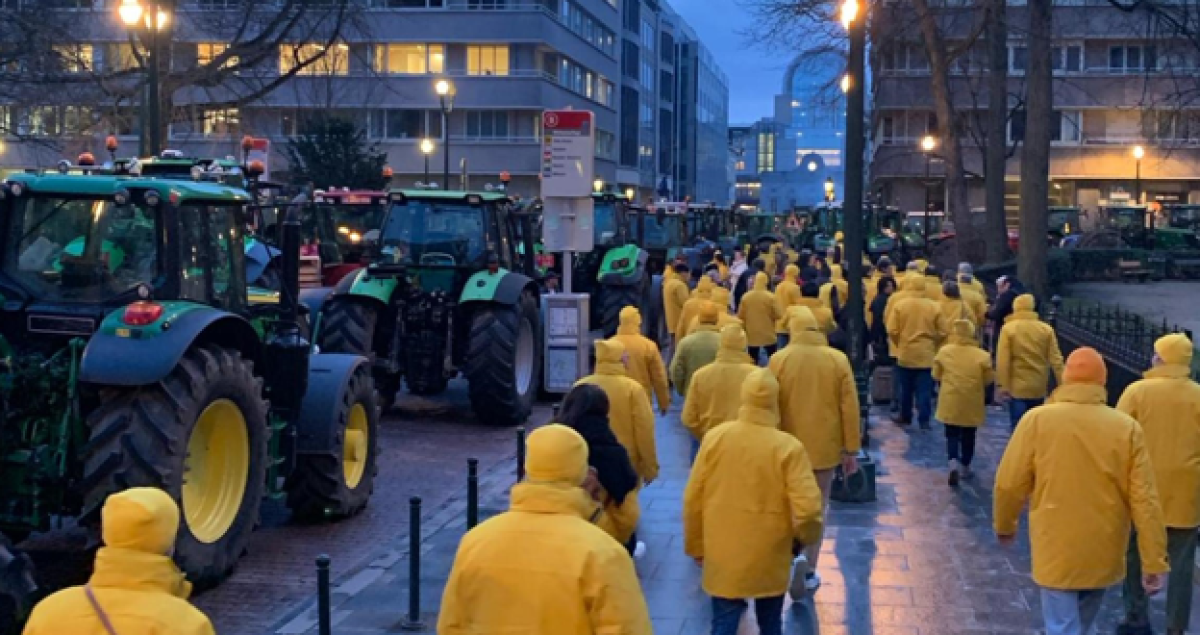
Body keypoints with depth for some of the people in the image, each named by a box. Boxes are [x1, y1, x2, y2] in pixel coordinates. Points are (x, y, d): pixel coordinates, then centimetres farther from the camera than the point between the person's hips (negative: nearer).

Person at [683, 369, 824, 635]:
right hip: (769, 558, -1)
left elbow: (693, 499, -2)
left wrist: (695, 546, 12)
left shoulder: (714, 437, -7)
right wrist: (808, 536, 3)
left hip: (722, 556, 1)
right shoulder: (789, 447, -15)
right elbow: (807, 509, -19)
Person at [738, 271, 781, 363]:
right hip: (768, 335, -2)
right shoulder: (770, 297, -12)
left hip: (752, 336, 2)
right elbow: (778, 315, -8)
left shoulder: (745, 297, -4)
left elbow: (740, 316, 2)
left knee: (753, 363, 7)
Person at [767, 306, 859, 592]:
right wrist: (851, 450, 5)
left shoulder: (778, 360, -7)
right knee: (817, 508, 11)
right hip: (825, 447, 0)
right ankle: (810, 572, 14)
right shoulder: (838, 360, -6)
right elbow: (850, 408, -3)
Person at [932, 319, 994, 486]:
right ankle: (965, 467, 26)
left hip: (950, 402, 0)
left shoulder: (943, 352, -5)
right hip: (972, 403, 0)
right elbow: (988, 380, -1)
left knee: (952, 435, 8)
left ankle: (953, 463, -15)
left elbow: (936, 376, 4)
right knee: (968, 436, 17)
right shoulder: (982, 356, -9)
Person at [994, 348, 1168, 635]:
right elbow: (1144, 500, -9)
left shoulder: (1037, 420, -12)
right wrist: (1154, 563, -3)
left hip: (1056, 552, -3)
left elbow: (1009, 484, -7)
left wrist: (1005, 526, 12)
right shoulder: (1127, 428, -8)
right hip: (1104, 555, 3)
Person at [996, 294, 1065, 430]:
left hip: (1017, 388, -4)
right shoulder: (1046, 329, 1)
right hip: (1039, 388, 4)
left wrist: (1001, 385, -10)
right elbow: (1056, 359, -2)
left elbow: (1002, 360, -13)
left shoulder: (1008, 329, -8)